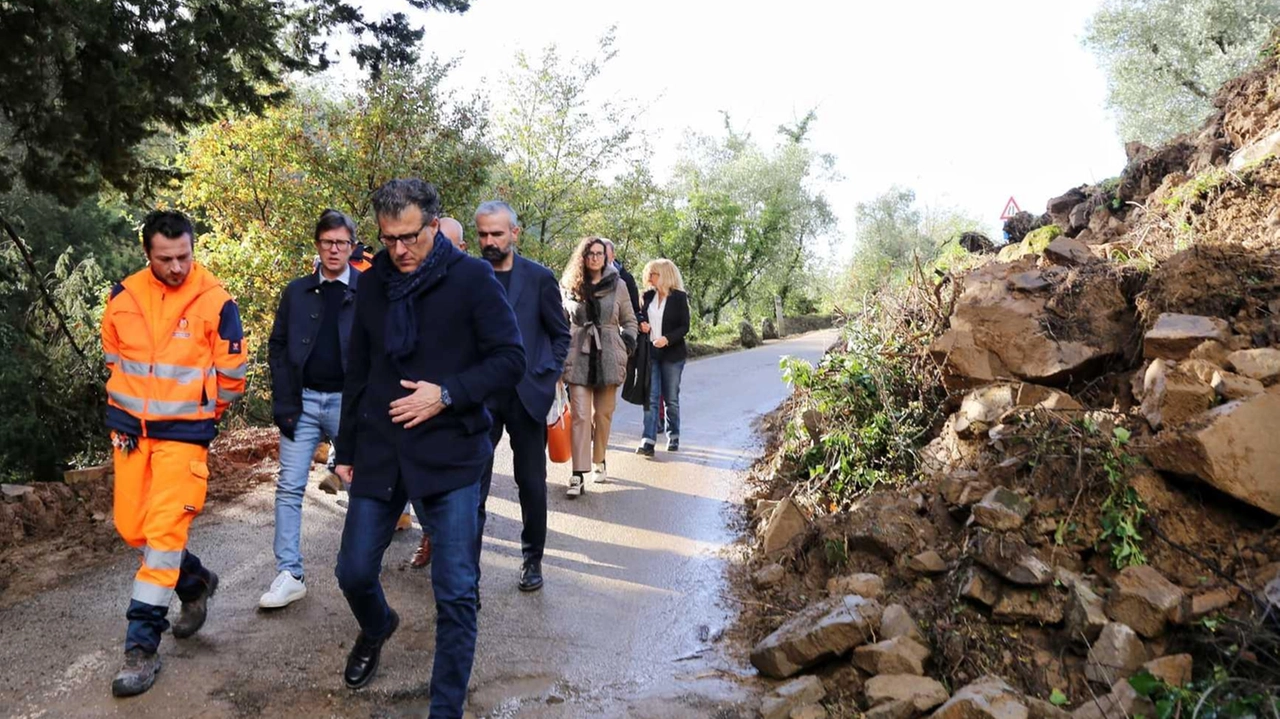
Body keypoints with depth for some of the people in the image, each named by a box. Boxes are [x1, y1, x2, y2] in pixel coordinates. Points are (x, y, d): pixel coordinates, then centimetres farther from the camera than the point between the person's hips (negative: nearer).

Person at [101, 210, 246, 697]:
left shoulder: (216, 303, -12)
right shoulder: (123, 297, 0)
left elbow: (231, 374, -3)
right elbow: (113, 358, 16)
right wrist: (123, 410, 13)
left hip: (184, 433, -5)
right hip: (131, 428, 5)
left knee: (164, 530, -8)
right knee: (131, 526, 10)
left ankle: (142, 645, 0)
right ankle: (196, 582, 35)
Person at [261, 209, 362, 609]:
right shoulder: (296, 292, 6)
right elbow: (277, 347, 7)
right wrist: (283, 404, -2)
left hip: (347, 401, -2)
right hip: (302, 402, 2)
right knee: (289, 488, -1)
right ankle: (290, 575, 5)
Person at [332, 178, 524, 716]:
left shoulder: (473, 278, -7)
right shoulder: (372, 283, 7)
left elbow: (510, 360, -8)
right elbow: (358, 373, 14)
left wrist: (447, 394, -20)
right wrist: (346, 449, 15)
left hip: (451, 456, -4)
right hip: (379, 454, 4)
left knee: (456, 593, -2)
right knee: (354, 572, 11)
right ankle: (377, 628, 46)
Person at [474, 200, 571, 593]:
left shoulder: (539, 278, -1)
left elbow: (560, 334, 6)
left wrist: (548, 379, -3)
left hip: (527, 394, 0)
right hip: (480, 395, 1)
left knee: (532, 483, 9)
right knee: (473, 482, 0)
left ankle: (532, 558, 26)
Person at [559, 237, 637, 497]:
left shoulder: (618, 286, 5)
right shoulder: (568, 287, 6)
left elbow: (629, 321, 13)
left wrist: (627, 346, 1)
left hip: (608, 358, 1)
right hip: (578, 358, -1)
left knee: (603, 415, 9)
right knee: (580, 416, -8)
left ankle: (599, 462, 28)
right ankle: (578, 475, -10)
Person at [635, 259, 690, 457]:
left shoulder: (679, 297, -4)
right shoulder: (647, 296, 8)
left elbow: (684, 327, -6)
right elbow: (641, 318, 20)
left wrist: (667, 339, -21)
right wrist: (641, 325, -4)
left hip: (672, 354, -3)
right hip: (650, 352, 3)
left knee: (671, 399, 7)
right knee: (651, 398, -4)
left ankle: (673, 437, 23)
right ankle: (648, 441, -9)